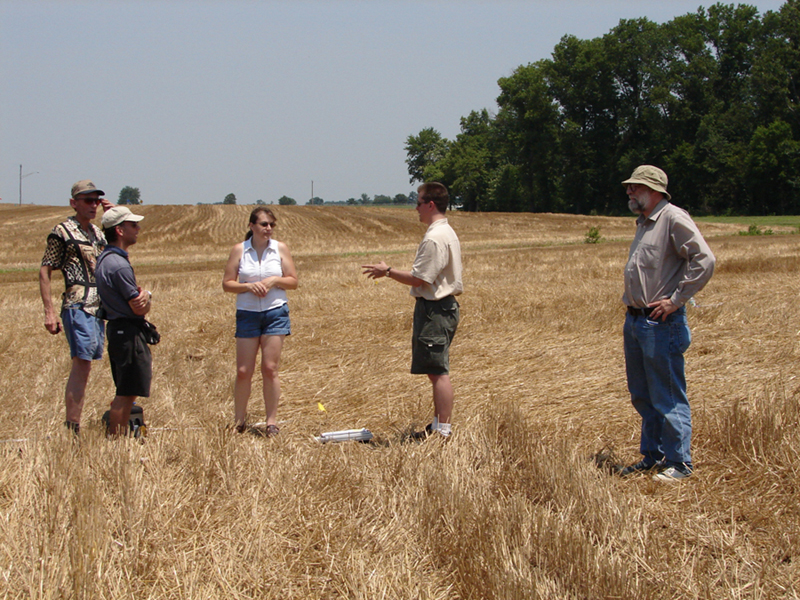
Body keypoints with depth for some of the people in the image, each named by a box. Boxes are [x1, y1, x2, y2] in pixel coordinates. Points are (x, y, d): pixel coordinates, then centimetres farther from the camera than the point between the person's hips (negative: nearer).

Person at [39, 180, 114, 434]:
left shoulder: (97, 232, 18)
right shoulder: (62, 232, -4)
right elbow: (45, 271, -5)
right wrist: (49, 312, -12)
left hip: (98, 307, 8)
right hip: (78, 306, -8)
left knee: (82, 366, 9)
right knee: (82, 364, -14)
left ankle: (72, 427, 13)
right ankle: (72, 428, -15)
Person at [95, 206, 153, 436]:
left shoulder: (105, 258, 13)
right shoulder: (119, 264, -20)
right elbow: (139, 308, -16)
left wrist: (144, 295, -4)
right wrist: (147, 300, 5)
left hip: (117, 329, 11)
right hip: (128, 332, -11)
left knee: (127, 392, 16)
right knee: (126, 393, -6)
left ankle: (118, 437, 22)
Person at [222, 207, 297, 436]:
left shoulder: (280, 248, 3)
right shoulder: (239, 250, 0)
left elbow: (293, 281, 5)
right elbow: (227, 284, 0)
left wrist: (274, 280, -12)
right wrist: (248, 286, -16)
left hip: (276, 312, 0)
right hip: (247, 314, 0)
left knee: (270, 368, -2)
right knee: (243, 371, 1)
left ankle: (272, 421, 7)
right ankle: (239, 421, 14)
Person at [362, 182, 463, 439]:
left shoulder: (435, 238, -18)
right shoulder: (447, 233, 16)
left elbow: (418, 279, -19)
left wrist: (387, 271, -7)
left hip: (434, 309, -11)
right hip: (444, 305, 11)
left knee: (438, 372, -9)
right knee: (436, 371, 16)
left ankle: (443, 430, -8)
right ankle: (438, 425, 23)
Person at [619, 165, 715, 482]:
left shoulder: (674, 219, -12)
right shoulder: (644, 223, 17)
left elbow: (704, 261, -21)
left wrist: (675, 300, -19)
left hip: (661, 323, -10)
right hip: (635, 320, 10)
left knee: (668, 396, -4)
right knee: (642, 395, 15)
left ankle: (679, 462, 4)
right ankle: (652, 455, 26)